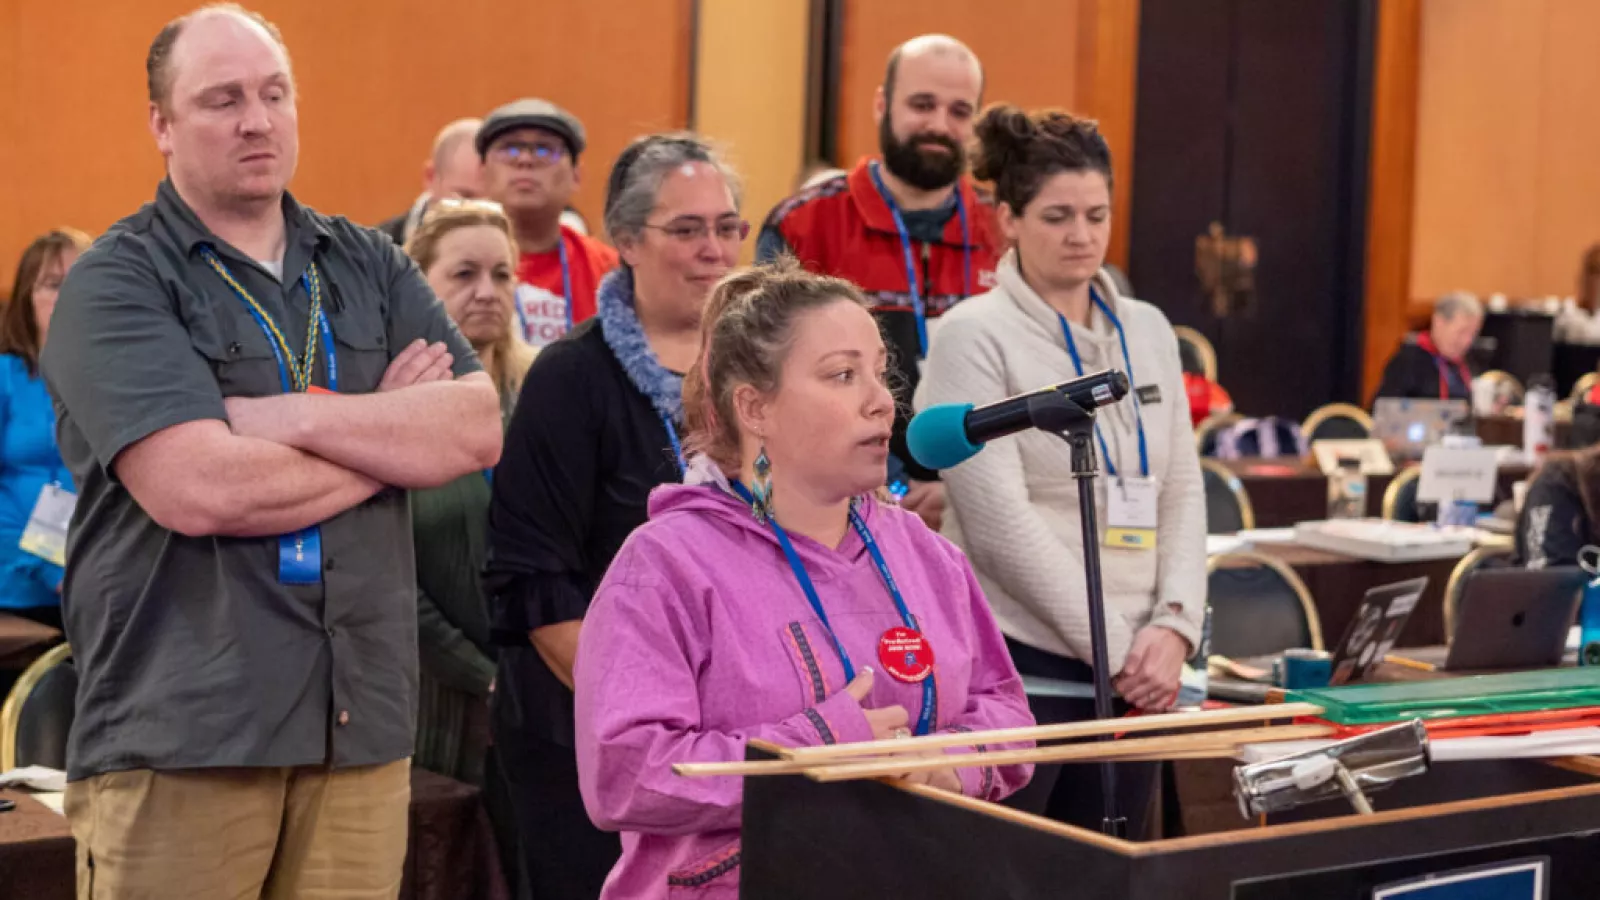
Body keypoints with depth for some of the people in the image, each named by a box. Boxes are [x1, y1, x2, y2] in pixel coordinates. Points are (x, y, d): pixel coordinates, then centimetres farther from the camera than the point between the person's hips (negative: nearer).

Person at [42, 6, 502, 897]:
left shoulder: (370, 266, 13)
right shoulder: (118, 282, -3)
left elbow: (478, 428, 0)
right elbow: (195, 489, -18)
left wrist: (297, 418, -12)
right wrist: (390, 434, -4)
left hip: (362, 720, 4)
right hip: (180, 727, -4)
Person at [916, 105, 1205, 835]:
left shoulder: (1148, 330, 12)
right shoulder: (976, 336, -6)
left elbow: (1182, 491, 11)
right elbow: (1002, 522, -13)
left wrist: (1173, 625, -5)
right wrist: (1113, 644, -13)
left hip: (1135, 666, 6)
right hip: (1017, 661, -5)